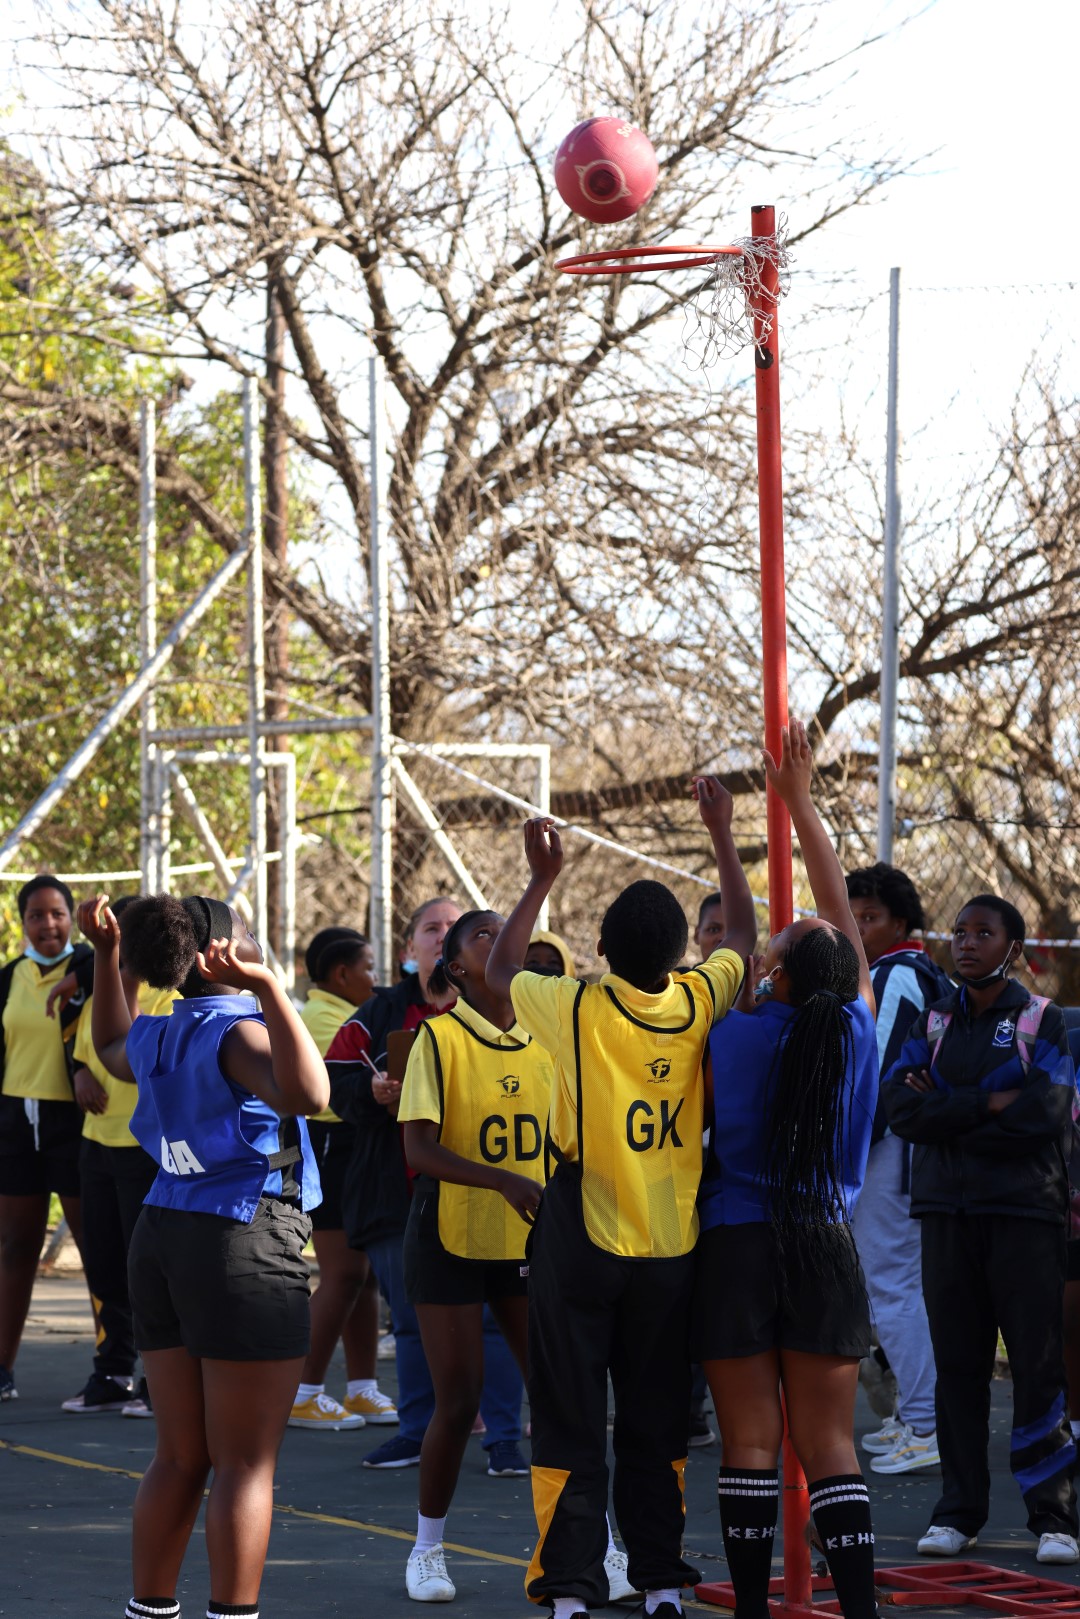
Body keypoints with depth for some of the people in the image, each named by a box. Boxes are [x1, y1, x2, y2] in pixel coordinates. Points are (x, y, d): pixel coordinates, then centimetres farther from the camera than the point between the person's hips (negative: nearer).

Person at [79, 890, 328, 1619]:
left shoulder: (158, 1037, 11)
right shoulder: (239, 1031, -14)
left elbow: (113, 1049, 37)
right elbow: (306, 1095, -35)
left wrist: (107, 956, 36)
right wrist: (269, 987, -38)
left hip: (162, 1236, 8)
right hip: (246, 1248, -8)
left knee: (180, 1457, 15)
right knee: (246, 1463, -3)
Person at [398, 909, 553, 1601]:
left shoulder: (545, 1038, 5)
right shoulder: (440, 1038, -9)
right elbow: (419, 1149, -17)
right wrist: (504, 1181, -28)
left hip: (529, 1241, 4)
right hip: (452, 1238, -4)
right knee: (459, 1400, -2)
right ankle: (428, 1548, 16)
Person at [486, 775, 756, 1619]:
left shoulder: (577, 1009, -14)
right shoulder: (697, 1003, -7)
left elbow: (501, 966, 7)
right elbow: (743, 934, 15)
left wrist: (542, 880, 15)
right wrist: (723, 836, 23)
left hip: (581, 1243, -3)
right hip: (673, 1246, 3)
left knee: (571, 1423, 1)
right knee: (657, 1424, 11)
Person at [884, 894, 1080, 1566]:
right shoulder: (934, 1022, 12)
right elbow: (900, 1106, -3)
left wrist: (949, 1108, -8)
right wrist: (990, 1104, -13)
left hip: (1025, 1212, -3)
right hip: (947, 1209, 3)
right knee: (958, 1364, 4)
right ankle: (959, 1510, 10)